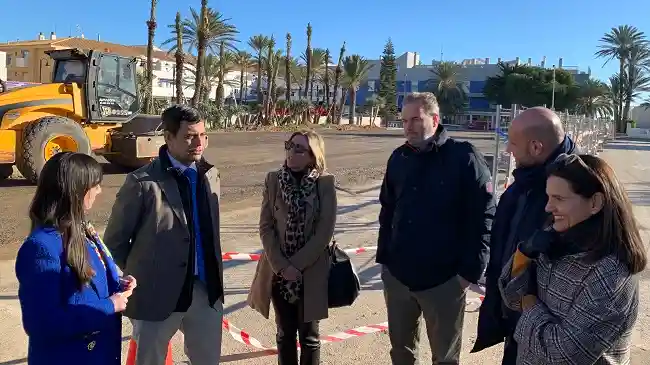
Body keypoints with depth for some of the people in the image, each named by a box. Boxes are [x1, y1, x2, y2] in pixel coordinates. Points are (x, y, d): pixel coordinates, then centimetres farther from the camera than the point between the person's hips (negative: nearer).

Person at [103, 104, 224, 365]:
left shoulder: (210, 175, 4)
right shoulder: (143, 182, -14)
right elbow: (115, 241, -6)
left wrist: (214, 276, 11)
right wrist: (138, 277, 1)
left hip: (206, 290, 5)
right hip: (158, 294, -5)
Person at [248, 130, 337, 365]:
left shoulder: (325, 183, -9)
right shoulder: (273, 180, -2)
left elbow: (325, 231, -11)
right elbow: (266, 227, -3)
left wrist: (297, 265, -14)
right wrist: (281, 265, -12)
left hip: (311, 272, -2)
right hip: (278, 271, 2)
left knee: (309, 335, 11)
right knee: (285, 334, 15)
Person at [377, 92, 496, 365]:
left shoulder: (464, 158, -13)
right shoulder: (399, 158, 5)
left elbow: (483, 218, -13)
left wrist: (470, 271, -15)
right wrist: (384, 257, 9)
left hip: (444, 280, -5)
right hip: (396, 276, 5)